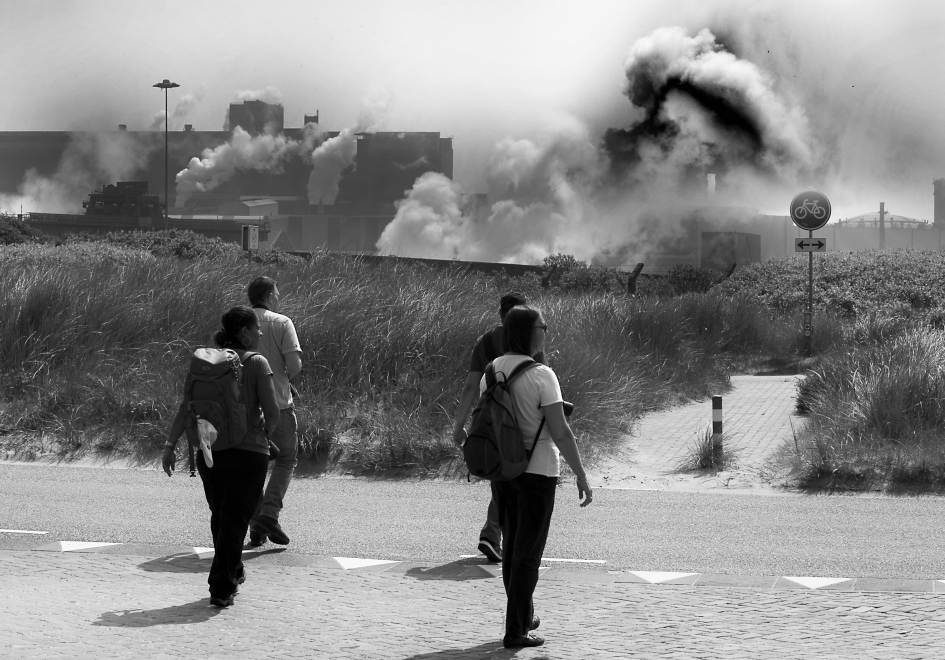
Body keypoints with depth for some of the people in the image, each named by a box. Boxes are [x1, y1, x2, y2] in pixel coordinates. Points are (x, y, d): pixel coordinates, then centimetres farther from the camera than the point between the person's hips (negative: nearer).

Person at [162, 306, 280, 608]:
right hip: (248, 452, -4)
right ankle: (221, 589, -7)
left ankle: (233, 572, 38)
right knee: (234, 519, 0)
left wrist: (170, 445, 0)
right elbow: (272, 411, -11)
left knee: (220, 515, 21)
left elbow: (186, 407, -2)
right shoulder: (256, 364, -8)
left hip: (210, 451, 5)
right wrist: (265, 433, 9)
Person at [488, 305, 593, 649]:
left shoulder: (492, 371, 2)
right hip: (537, 469, -6)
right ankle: (515, 630, 0)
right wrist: (581, 476, -11)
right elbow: (561, 432, -19)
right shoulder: (541, 375, -19)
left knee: (512, 544, 19)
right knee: (529, 551, 0)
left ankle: (524, 616, 31)